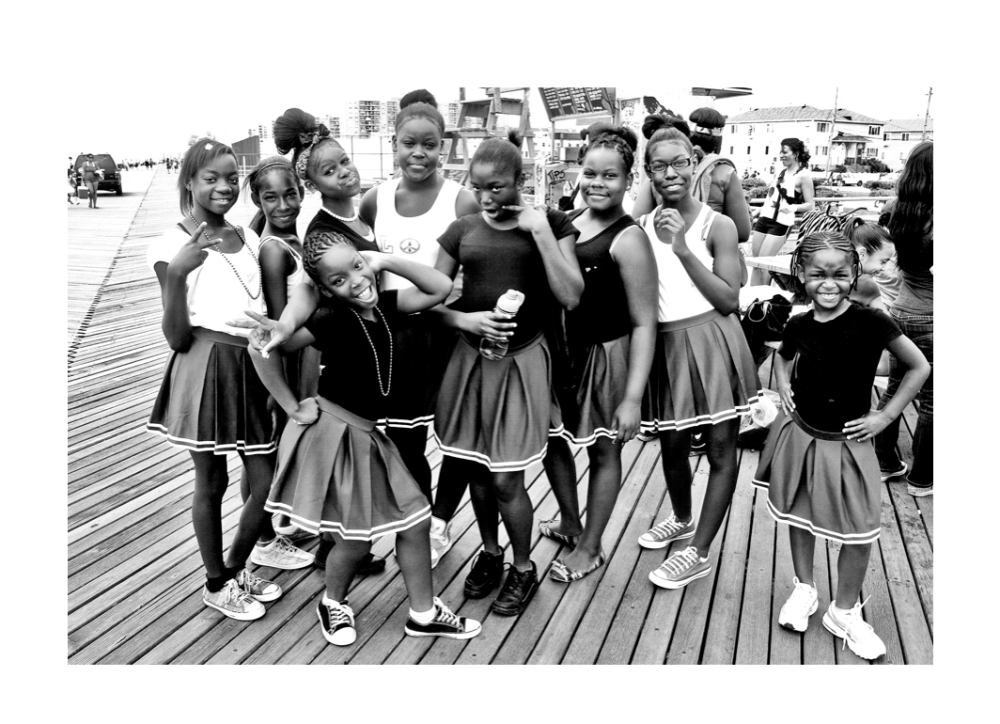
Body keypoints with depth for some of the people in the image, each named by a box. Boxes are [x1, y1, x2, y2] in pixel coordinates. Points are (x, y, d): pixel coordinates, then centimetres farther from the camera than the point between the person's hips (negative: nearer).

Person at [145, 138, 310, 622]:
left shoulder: (249, 239, 9)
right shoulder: (174, 246, -8)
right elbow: (177, 338, -12)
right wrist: (176, 275, -23)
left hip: (254, 367, 6)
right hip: (206, 370, -6)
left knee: (268, 480, 11)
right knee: (211, 482, 8)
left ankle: (237, 566, 36)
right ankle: (217, 583, 28)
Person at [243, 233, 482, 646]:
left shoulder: (384, 306, -1)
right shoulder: (330, 321, -19)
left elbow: (441, 288, -2)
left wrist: (387, 262, -10)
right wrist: (292, 407, -14)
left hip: (367, 434, 7)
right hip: (332, 434, -7)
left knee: (415, 518, 8)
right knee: (356, 540, 4)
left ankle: (423, 613, 25)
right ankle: (332, 605, 35)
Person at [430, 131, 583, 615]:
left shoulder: (551, 224, -2)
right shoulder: (462, 231, 3)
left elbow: (570, 297, -12)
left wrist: (541, 231, -16)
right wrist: (466, 320, -13)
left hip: (523, 357, -3)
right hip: (471, 357, 3)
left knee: (506, 479, -1)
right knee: (477, 467, 13)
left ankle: (523, 567, 24)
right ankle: (489, 553, 37)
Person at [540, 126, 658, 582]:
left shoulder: (628, 239, -17)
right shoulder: (564, 222, 2)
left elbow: (644, 322, -18)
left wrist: (633, 396, -20)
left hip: (606, 354, -7)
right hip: (561, 348, 7)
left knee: (603, 450, 11)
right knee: (550, 437, 17)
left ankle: (589, 548, 30)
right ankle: (570, 523, 43)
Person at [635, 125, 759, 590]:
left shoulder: (717, 226, -6)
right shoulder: (642, 228, 5)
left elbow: (728, 300, -13)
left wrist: (682, 248, -17)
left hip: (712, 344, -3)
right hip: (665, 344, 4)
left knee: (721, 448, 3)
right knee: (672, 445, 15)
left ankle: (699, 551, 16)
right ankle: (682, 520, 41)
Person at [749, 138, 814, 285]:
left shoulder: (803, 175, -9)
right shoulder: (781, 172, 13)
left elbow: (809, 205, -11)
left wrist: (793, 207, -28)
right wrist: (760, 211, 25)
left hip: (780, 223, -7)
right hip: (764, 219, 7)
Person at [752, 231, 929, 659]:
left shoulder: (870, 323, -15)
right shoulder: (798, 326, -4)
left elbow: (919, 367, -6)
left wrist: (886, 416, -8)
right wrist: (783, 386, 3)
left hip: (847, 442, -3)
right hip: (799, 434, 3)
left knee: (859, 531, 4)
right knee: (797, 515, 17)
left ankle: (844, 611, 25)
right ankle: (803, 589, 39)